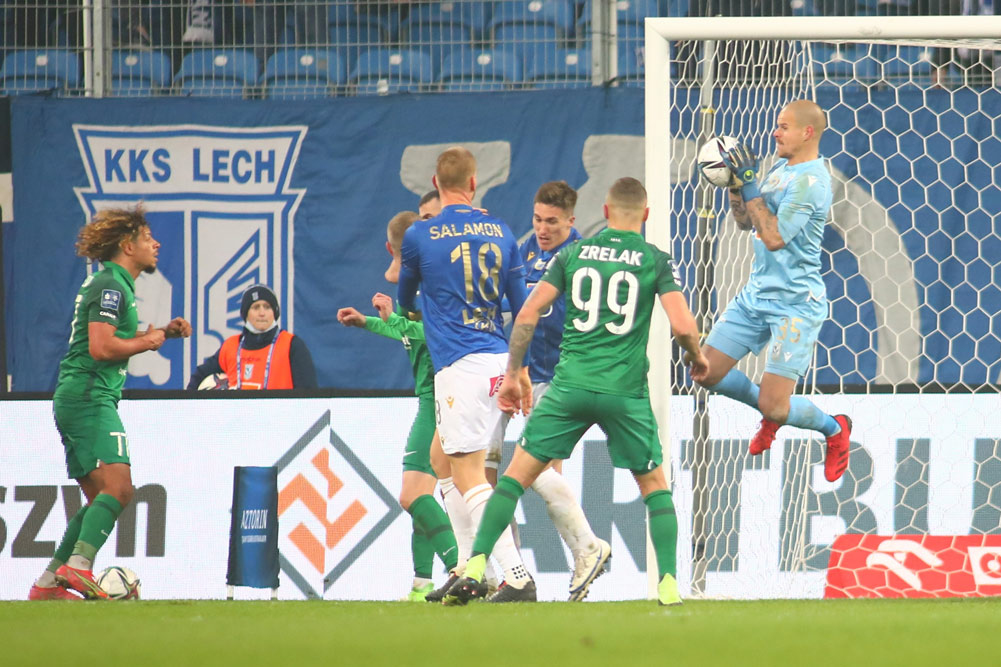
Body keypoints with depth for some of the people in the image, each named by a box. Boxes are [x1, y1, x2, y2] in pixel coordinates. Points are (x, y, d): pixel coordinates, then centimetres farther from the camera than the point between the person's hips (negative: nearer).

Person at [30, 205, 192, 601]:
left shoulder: (116, 285, 22)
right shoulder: (110, 286, -11)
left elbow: (118, 342, 30)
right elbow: (101, 347, -22)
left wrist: (164, 331, 18)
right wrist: (150, 341, -8)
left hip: (75, 400, 11)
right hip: (88, 397, -11)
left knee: (102, 500, 10)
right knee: (117, 486, -22)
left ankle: (48, 584, 9)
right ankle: (79, 567, -35)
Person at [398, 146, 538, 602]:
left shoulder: (419, 236, -2)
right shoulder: (500, 232, 9)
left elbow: (406, 300, 17)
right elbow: (522, 306, 13)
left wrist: (417, 312, 41)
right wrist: (522, 368, 23)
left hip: (460, 366, -6)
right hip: (499, 359, 6)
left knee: (468, 475, -7)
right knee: (441, 457, 20)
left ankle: (517, 577, -18)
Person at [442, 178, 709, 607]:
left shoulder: (574, 254, 8)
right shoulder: (655, 260, 3)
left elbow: (528, 315, 5)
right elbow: (682, 325, -7)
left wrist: (511, 374, 13)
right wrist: (697, 359, 15)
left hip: (571, 385, 1)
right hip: (626, 390, -1)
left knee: (517, 473, 7)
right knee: (655, 487, 16)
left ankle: (475, 567, -5)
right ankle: (668, 584, 6)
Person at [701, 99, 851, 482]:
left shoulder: (810, 180, -19)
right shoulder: (781, 169, 10)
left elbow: (774, 236, -24)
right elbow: (745, 221, 17)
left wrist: (750, 184, -20)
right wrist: (734, 184, 1)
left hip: (795, 303, -9)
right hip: (756, 295, 9)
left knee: (775, 408, -11)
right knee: (707, 372, 6)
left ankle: (834, 428, 19)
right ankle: (770, 411, 30)